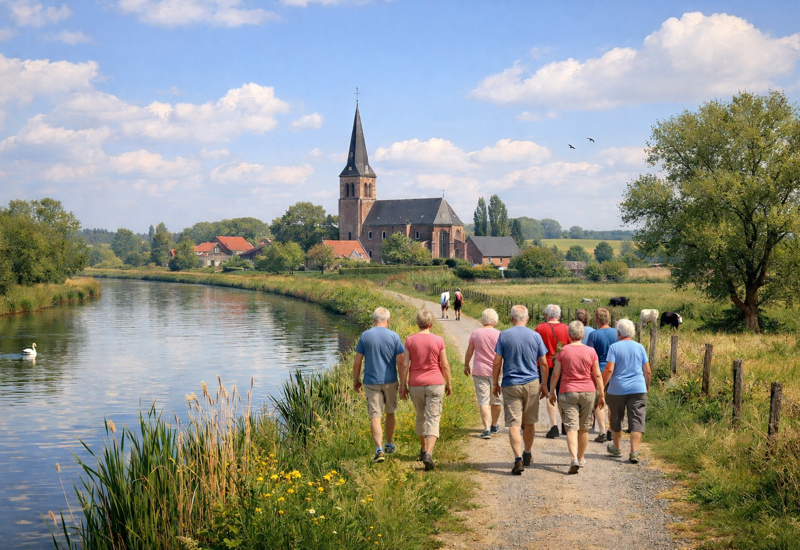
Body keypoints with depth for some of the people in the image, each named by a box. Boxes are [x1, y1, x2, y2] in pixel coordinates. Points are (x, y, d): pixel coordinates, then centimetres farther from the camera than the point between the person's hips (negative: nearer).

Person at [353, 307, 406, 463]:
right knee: (390, 413, 19)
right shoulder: (394, 336, -4)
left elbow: (357, 362, -2)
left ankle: (379, 449, -14)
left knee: (375, 416, -2)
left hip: (371, 382, -1)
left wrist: (356, 380, 10)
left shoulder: (365, 336, -3)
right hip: (390, 381, 1)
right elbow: (401, 362, -6)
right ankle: (389, 445, 32)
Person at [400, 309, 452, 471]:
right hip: (435, 384, -2)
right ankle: (428, 454, -19)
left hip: (416, 385, 2)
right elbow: (445, 365, -3)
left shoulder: (410, 340, -4)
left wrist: (403, 385, 1)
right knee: (433, 419, -3)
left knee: (421, 416, 21)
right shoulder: (438, 340, -7)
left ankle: (424, 449, 35)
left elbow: (404, 365, -6)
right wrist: (448, 383, 9)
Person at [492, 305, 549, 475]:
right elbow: (543, 363, 3)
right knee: (529, 423, 17)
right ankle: (527, 455, 32)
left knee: (513, 424, -3)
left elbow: (497, 362, -5)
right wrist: (544, 385, 14)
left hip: (511, 385, -2)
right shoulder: (535, 336, 0)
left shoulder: (504, 335, -4)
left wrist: (495, 383, 7)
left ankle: (518, 459, -16)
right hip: (532, 384, 2)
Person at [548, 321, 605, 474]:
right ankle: (581, 458, 27)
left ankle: (574, 459, -23)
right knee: (584, 428, 15)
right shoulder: (591, 351, -2)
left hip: (567, 392, -2)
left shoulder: (562, 351, -4)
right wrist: (602, 395, 8)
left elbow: (555, 374, -2)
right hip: (588, 392, 2)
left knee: (571, 427, -6)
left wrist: (551, 393, 9)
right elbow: (597, 375, 0)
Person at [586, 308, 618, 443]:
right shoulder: (617, 333, 1)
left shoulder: (594, 335, -10)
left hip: (599, 372, -4)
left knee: (598, 403, 3)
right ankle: (612, 431, 19)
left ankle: (603, 432, -2)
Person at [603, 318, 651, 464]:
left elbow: (609, 369, -13)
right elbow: (647, 371, 7)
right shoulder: (640, 347, 4)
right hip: (638, 389, 1)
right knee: (637, 421, -1)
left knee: (616, 419, 17)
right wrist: (647, 386, 21)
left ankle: (616, 448, 31)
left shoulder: (614, 347, -5)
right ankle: (634, 452, -11)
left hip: (617, 389, -1)